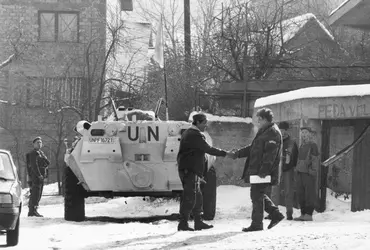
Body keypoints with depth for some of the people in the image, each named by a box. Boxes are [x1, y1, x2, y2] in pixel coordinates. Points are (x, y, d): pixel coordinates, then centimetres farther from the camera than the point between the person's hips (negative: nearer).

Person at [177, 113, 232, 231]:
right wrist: (225, 153, -7)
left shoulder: (187, 133, 20)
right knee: (189, 197, -10)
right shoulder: (195, 135, -14)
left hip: (185, 169, 11)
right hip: (191, 171, -11)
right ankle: (183, 224, -10)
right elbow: (208, 149, -16)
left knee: (197, 198, 14)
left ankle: (198, 222, 18)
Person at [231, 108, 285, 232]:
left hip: (263, 171, -10)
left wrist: (263, 170, -26)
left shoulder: (273, 133, -13)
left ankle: (257, 224, 0)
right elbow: (253, 148, 27)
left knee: (257, 195, -6)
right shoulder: (263, 131, 20)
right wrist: (238, 153, 17)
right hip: (257, 170, 10)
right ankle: (276, 214, 21)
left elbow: (270, 154, -21)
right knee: (259, 194, 15)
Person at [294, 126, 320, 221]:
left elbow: (315, 160, -10)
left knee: (309, 194, -5)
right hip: (300, 172, 8)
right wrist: (297, 169, 19)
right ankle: (303, 214, 14)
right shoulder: (302, 146, 18)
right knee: (301, 195, 8)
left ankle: (309, 214, -5)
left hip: (309, 174, -8)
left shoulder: (313, 145, -6)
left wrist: (313, 171, -16)